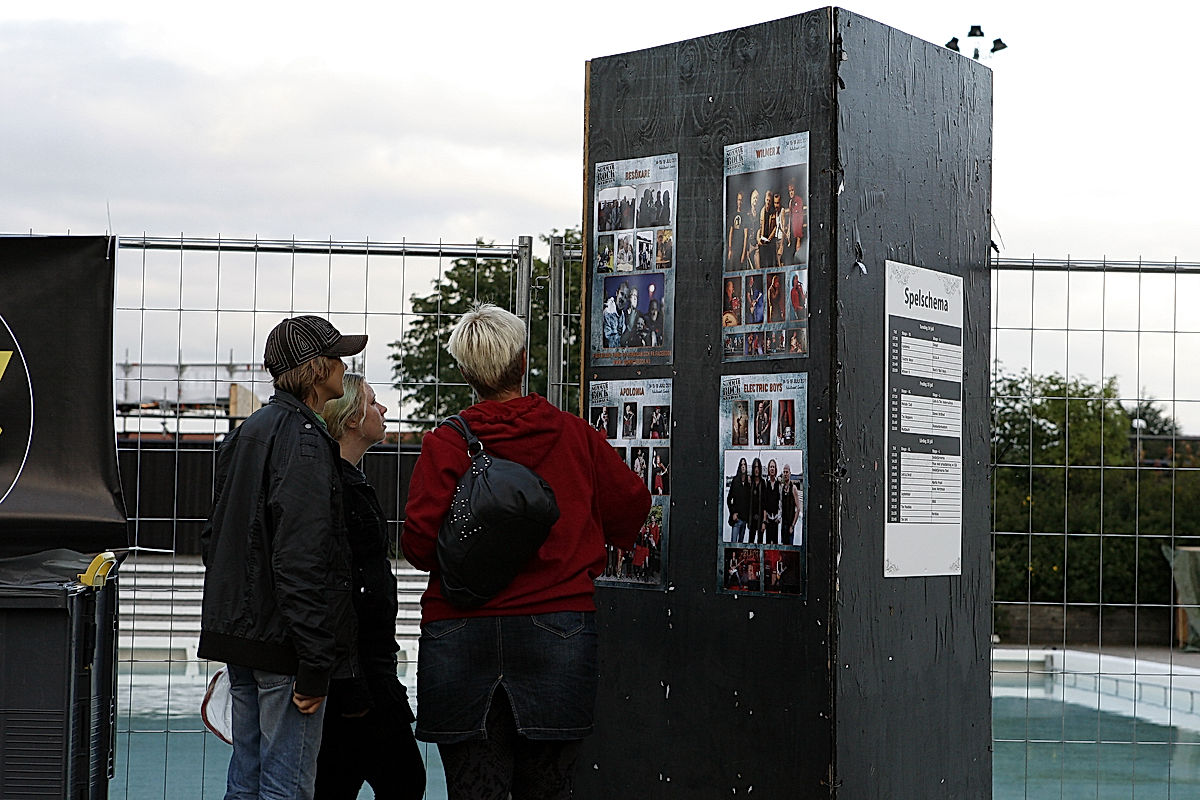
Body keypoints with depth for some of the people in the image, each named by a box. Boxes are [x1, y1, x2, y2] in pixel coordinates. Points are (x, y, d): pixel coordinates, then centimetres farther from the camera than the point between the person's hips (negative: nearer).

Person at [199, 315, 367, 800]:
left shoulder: (246, 432, 14)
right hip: (282, 641, -9)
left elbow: (213, 537, 20)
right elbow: (302, 558, -22)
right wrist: (314, 666, -21)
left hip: (237, 629, 10)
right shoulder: (304, 440, -16)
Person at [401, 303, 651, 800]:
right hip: (559, 625, 2)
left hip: (462, 635, -2)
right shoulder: (573, 435, 2)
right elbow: (632, 503, 12)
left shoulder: (444, 445, -6)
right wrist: (586, 554, 32)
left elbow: (418, 545, -10)